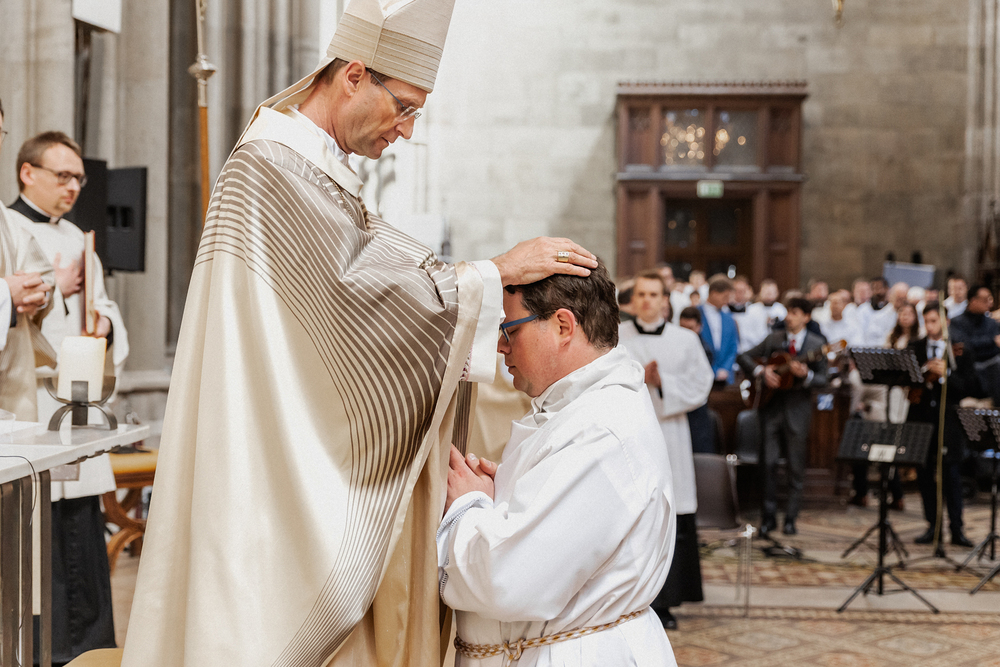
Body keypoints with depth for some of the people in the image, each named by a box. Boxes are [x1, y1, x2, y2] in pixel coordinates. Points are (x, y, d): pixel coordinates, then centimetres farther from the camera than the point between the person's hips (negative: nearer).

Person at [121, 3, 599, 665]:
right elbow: (350, 289, -23)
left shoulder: (321, 170, 17)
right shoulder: (268, 163, -15)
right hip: (276, 462, -10)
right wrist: (496, 272, -17)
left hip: (318, 459, 10)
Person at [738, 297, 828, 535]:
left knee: (796, 467, 3)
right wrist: (762, 370, -7)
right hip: (771, 407, 2)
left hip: (797, 410, -2)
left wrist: (805, 375, -22)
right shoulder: (773, 340, 8)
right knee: (769, 462, 1)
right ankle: (769, 516, 11)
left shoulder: (816, 344, 1)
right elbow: (745, 357, 10)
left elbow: (822, 379, -3)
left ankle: (791, 518, 12)